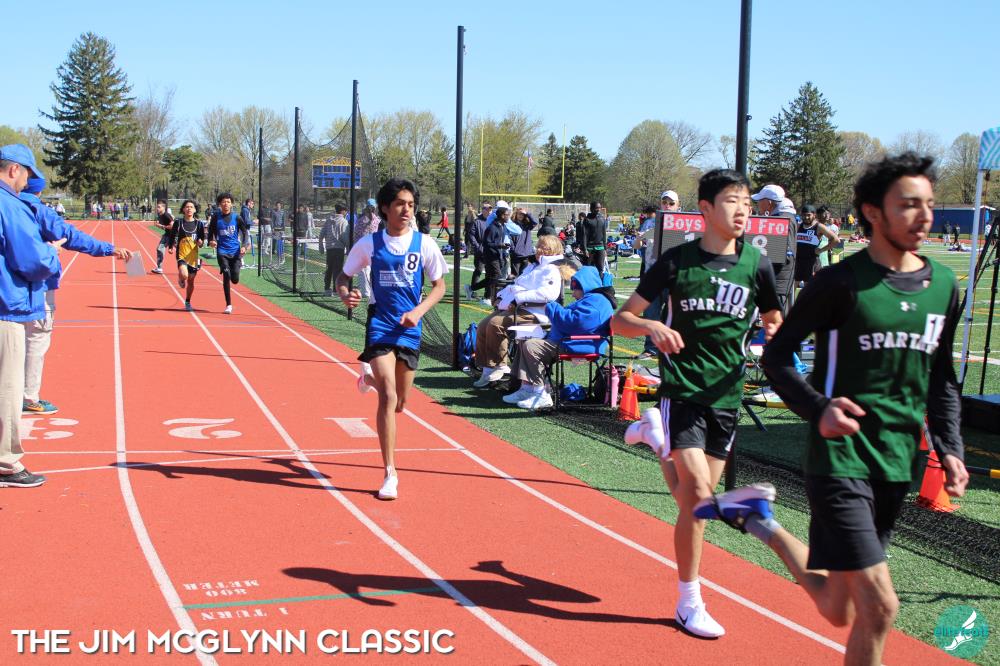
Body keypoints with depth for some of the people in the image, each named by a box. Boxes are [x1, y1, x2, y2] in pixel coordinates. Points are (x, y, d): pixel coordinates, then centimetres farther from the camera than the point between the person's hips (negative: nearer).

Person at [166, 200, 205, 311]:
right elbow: (172, 236, 8)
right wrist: (170, 247, -6)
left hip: (194, 256, 2)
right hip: (182, 255, -2)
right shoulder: (178, 222, 0)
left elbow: (202, 241, 9)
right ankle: (180, 279, 11)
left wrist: (201, 242, -12)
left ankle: (187, 302, 30)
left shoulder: (199, 224, 3)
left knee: (191, 281, 10)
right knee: (184, 275, -27)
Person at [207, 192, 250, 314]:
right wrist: (211, 241, -10)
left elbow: (245, 232, 6)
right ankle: (228, 305, -6)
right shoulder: (216, 218, 2)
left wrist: (244, 246, -8)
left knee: (235, 279, -6)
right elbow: (211, 232, 11)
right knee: (226, 276, -15)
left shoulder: (237, 217, 1)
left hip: (235, 251, 1)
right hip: (222, 251, 0)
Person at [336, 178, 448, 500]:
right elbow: (343, 277, 8)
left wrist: (418, 311, -11)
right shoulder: (369, 243, -2)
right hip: (380, 325, -2)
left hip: (410, 328, 2)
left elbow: (439, 285, 5)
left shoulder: (424, 243, -1)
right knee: (388, 398, -16)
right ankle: (390, 475, -8)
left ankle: (370, 377, 49)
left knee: (399, 403, 13)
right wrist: (346, 295, -15)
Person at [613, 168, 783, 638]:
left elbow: (773, 320, 16)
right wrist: (654, 327, -23)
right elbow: (620, 320, -2)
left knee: (694, 500, 11)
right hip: (682, 390, -4)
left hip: (726, 395, 4)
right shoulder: (677, 260, -6)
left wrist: (773, 338, -8)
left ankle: (655, 434, 39)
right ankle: (689, 604, 4)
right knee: (698, 496, -12)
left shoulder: (756, 264, 1)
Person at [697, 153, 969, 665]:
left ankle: (763, 523, 35)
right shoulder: (840, 283, -11)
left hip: (899, 464, 7)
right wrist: (819, 409, -23)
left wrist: (949, 446, 4)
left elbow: (942, 378, 18)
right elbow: (775, 357, -6)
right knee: (879, 607, -12)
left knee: (838, 609, 14)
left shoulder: (943, 285, 7)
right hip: (840, 457, -6)